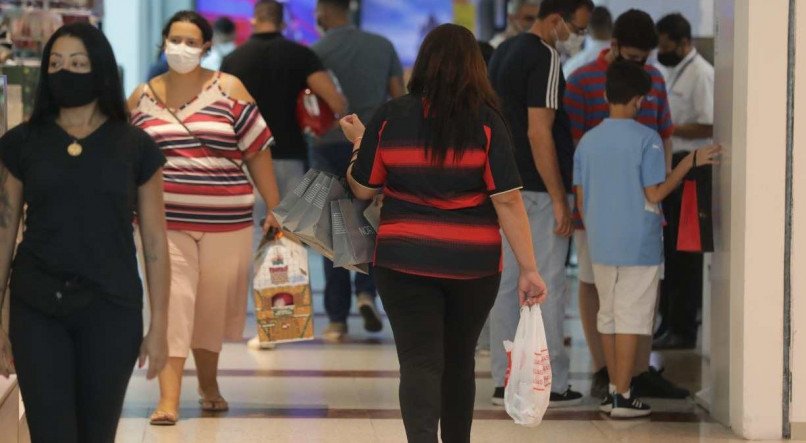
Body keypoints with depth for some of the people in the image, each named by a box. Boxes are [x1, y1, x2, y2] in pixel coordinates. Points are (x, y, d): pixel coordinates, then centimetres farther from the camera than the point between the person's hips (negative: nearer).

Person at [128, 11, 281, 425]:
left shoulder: (229, 89, 1)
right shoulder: (142, 97, 6)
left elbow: (257, 151, 1)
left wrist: (275, 208, -1)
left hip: (226, 221, 0)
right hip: (165, 221, 0)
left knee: (214, 305, 11)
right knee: (171, 302, -10)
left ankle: (209, 384, 33)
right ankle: (168, 399, -14)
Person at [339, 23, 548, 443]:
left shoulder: (390, 117, -4)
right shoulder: (485, 121, -7)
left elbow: (362, 188, 3)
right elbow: (508, 200, -9)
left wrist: (359, 142, 22)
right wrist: (529, 269, -6)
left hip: (405, 261, -1)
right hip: (473, 264, 1)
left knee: (420, 364, -3)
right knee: (458, 361, 19)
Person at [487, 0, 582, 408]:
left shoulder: (503, 52, 13)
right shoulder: (544, 58, -15)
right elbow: (539, 133, -20)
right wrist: (560, 200, -17)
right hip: (539, 190, -8)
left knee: (505, 283, 9)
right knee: (549, 286, -2)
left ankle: (504, 381, 12)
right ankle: (550, 384, 1)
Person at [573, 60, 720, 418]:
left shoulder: (588, 141, 5)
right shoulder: (646, 139, -11)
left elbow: (581, 199, 7)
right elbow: (654, 194, -13)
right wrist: (690, 161, -6)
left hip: (600, 245, 5)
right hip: (638, 246, -5)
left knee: (608, 315, 13)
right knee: (631, 318, -1)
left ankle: (613, 391, 18)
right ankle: (623, 397, -2)